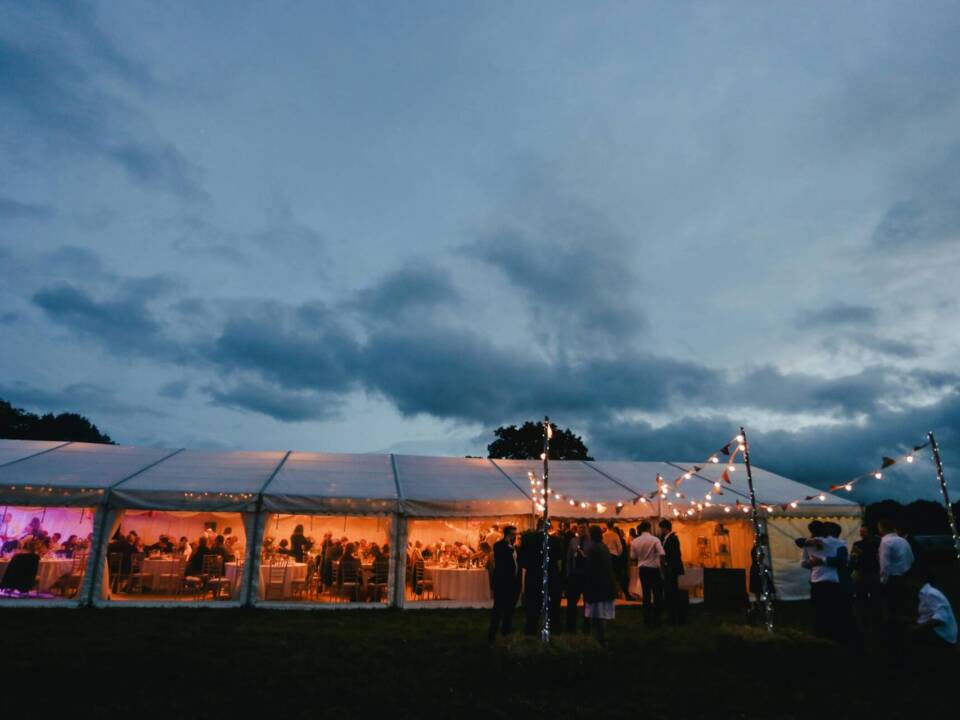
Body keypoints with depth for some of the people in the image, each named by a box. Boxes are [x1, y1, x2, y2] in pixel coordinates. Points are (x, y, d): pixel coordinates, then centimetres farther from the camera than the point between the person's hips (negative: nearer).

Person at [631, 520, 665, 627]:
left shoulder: (635, 541, 0)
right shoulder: (655, 539, -11)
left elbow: (632, 557, 3)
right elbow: (661, 554, -19)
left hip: (642, 569, 4)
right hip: (654, 569, -4)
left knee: (646, 595, 11)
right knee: (657, 594, 7)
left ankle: (647, 620, 15)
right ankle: (656, 620, 7)